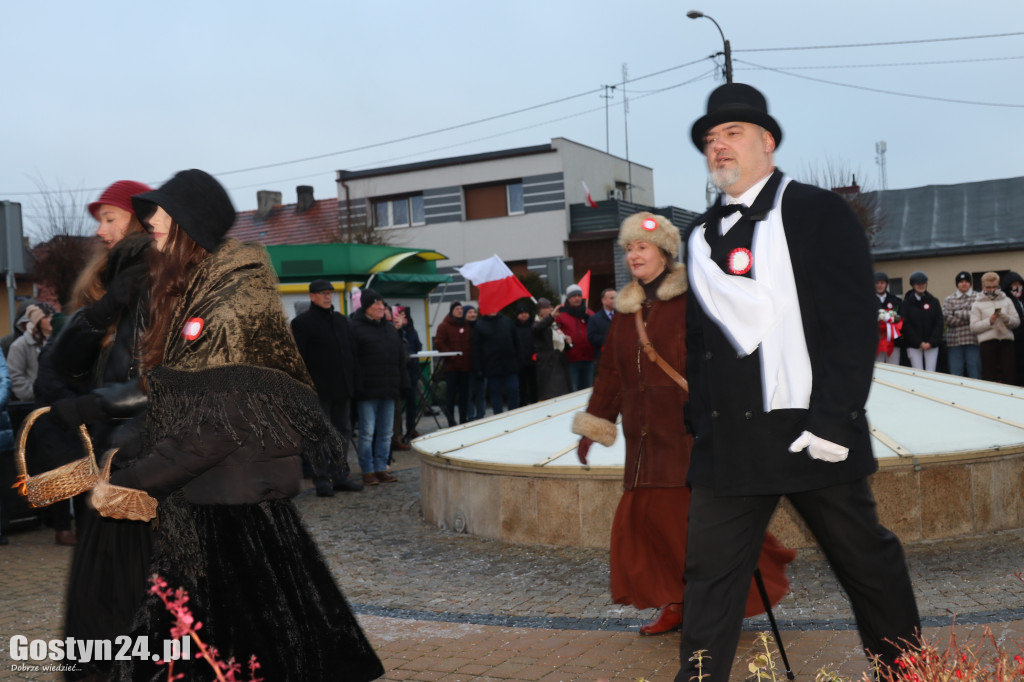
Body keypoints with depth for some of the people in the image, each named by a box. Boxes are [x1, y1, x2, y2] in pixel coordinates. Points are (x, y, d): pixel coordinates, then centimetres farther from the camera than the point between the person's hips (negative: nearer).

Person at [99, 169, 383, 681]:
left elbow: (218, 425, -20)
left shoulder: (237, 293, -14)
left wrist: (131, 480, -17)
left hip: (236, 504, -8)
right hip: (192, 499, 8)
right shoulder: (181, 289, 12)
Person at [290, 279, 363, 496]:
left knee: (343, 433, 11)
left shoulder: (341, 320, 16)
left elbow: (350, 351, 21)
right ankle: (322, 480, 4)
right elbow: (299, 357, -9)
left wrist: (352, 378, 12)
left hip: (342, 389, 7)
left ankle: (340, 476, 19)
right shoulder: (302, 322, -5)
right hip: (319, 390, -7)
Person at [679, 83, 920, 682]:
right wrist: (698, 424, 11)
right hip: (728, 443, 4)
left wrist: (834, 422, -17)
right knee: (710, 573, 4)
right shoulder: (703, 235, 12)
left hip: (812, 434, -4)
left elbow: (856, 323, -10)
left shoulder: (819, 213, -3)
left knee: (868, 564, 11)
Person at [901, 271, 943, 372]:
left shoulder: (934, 302, 8)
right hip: (913, 345, -1)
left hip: (932, 344, 1)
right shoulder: (907, 303, 2)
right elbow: (906, 325, -4)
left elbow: (939, 323, 3)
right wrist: (919, 342, -11)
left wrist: (931, 342, -9)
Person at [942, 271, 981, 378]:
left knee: (975, 373, 0)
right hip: (954, 342, 1)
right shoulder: (949, 299, 11)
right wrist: (968, 317, -4)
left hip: (973, 341, -1)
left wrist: (959, 314, -4)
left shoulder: (977, 297, 8)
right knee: (955, 374, 4)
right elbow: (948, 319, -3)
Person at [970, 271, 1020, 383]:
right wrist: (989, 321, -13)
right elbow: (974, 327, 0)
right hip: (987, 341, -2)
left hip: (1006, 340, 2)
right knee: (989, 375, 0)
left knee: (1010, 374, -1)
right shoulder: (977, 304, 8)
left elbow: (1017, 322, 9)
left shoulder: (1006, 301, 15)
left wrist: (1005, 318, -10)